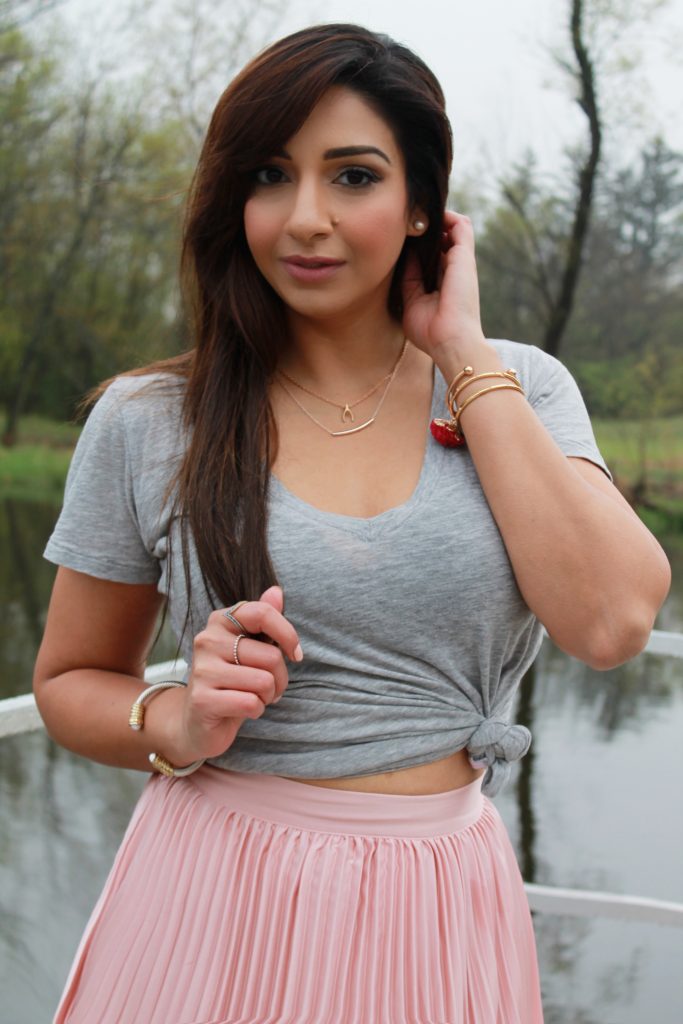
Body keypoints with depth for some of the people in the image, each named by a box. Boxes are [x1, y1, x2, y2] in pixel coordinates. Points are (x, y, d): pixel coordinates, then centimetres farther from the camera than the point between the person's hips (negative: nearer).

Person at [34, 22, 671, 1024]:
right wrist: (178, 723, -17)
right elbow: (70, 680, 6)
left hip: (435, 916, 2)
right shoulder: (146, 422, -4)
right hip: (212, 899, -1)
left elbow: (612, 622, -17)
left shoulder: (519, 388, -1)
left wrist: (464, 354, -12)